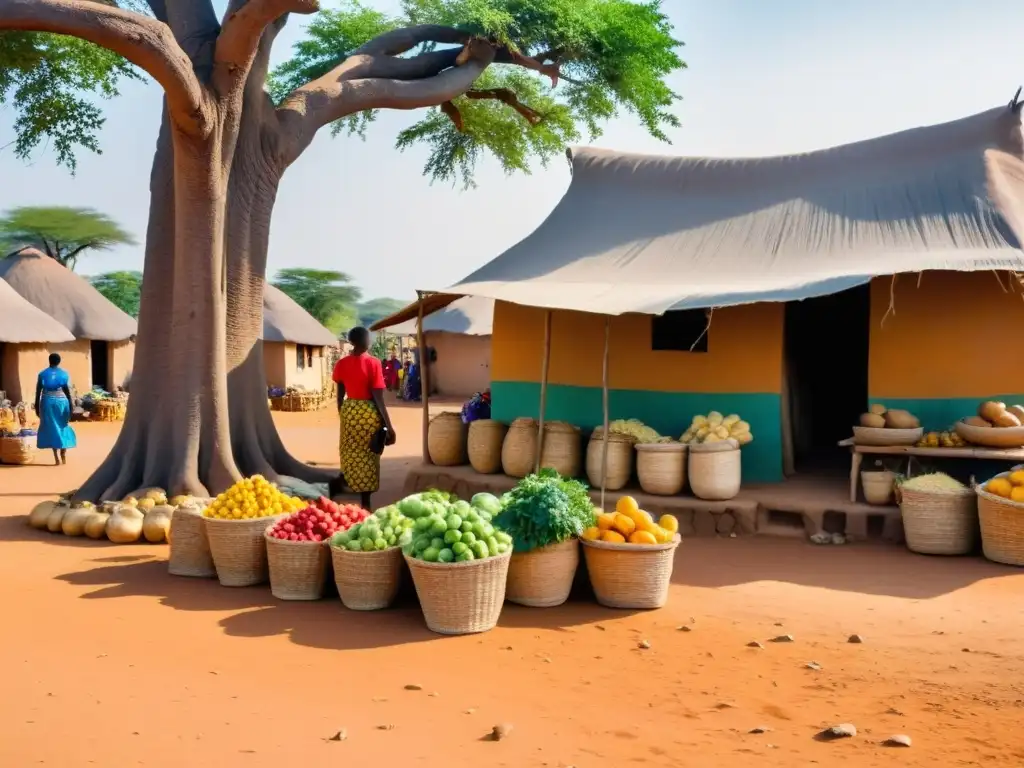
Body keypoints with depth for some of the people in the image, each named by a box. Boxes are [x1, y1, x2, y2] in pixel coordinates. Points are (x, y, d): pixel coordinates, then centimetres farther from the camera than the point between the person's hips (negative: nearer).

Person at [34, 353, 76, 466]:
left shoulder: (42, 374, 1)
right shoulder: (64, 374, 0)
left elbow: (38, 391, 1)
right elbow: (68, 391, -2)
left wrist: (37, 406, 8)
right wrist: (71, 406, 2)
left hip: (47, 402, 0)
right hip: (61, 402, 0)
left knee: (51, 428, 3)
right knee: (62, 427, 13)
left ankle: (57, 458, -2)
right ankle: (64, 456, 11)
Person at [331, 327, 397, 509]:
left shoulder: (342, 363, 0)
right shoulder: (373, 363, -14)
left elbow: (340, 395, 7)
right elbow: (378, 398, -15)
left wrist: (342, 415, 22)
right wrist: (389, 425, -11)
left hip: (349, 410, 4)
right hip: (368, 412, -4)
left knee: (350, 455, 18)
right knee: (367, 458, 5)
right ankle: (365, 503, 11)